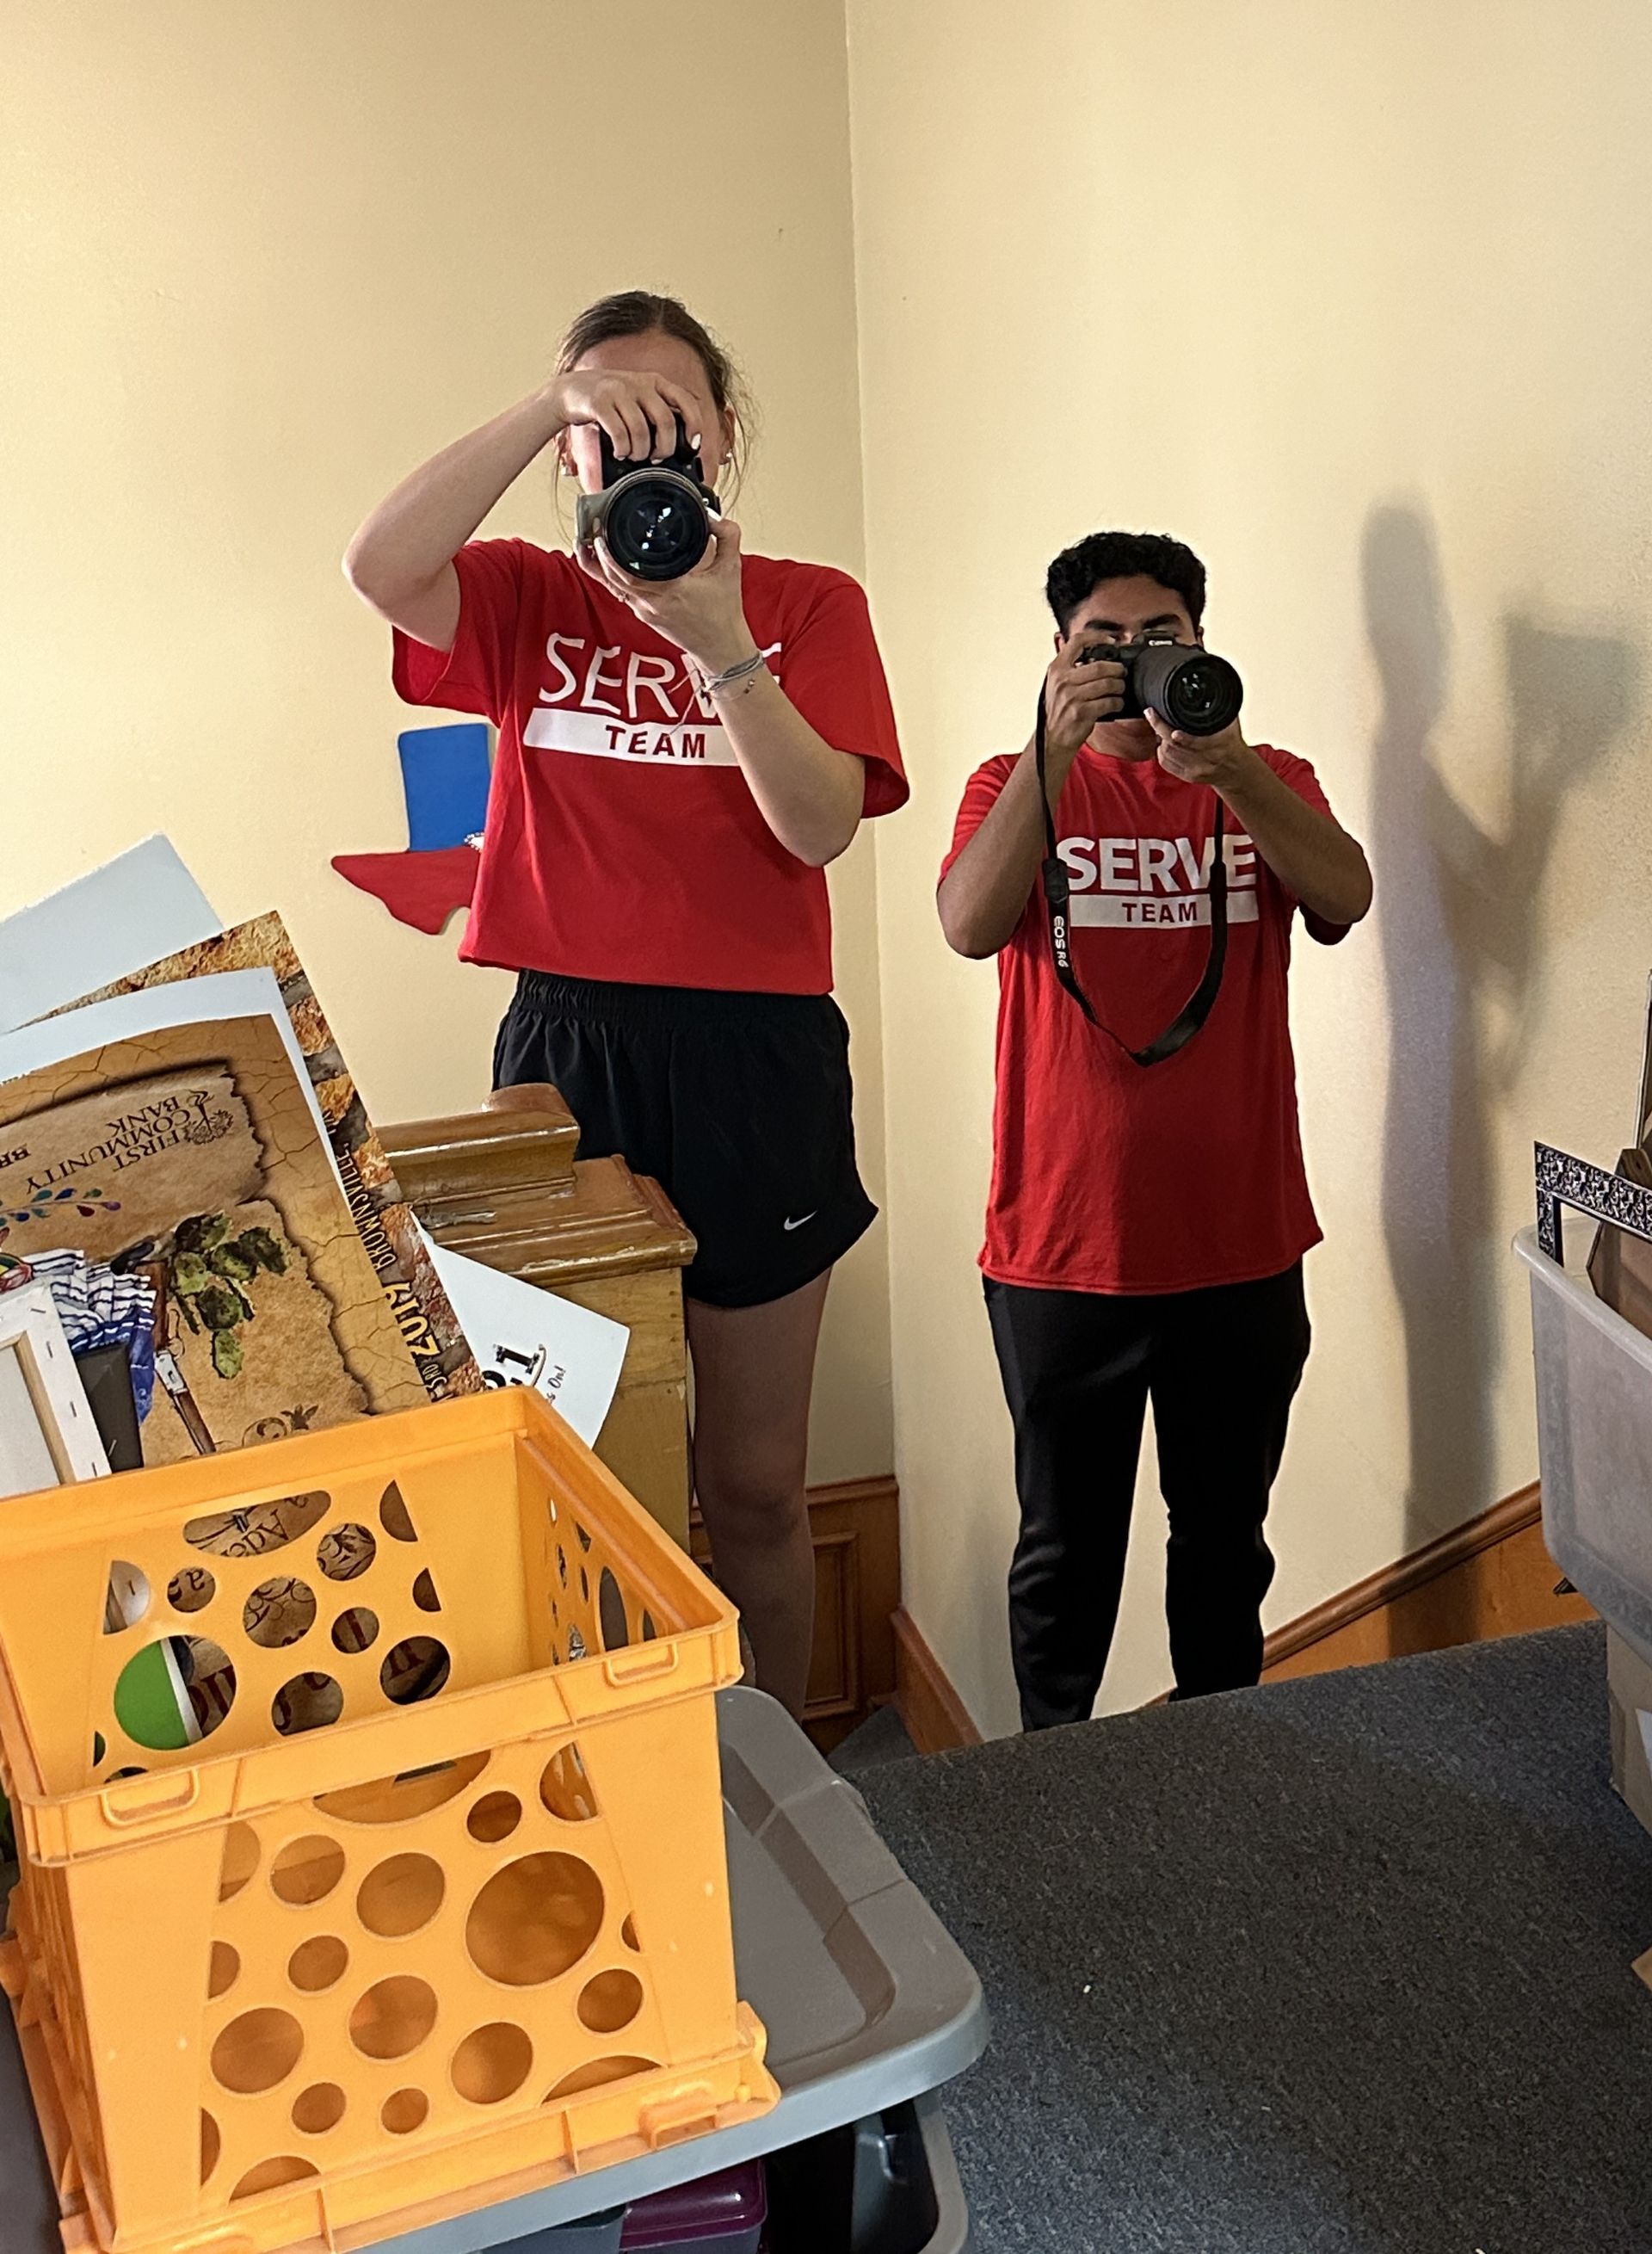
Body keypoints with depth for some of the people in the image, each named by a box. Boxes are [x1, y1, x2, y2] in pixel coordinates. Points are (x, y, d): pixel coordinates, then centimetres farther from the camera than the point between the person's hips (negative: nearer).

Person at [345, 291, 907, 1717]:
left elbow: (822, 827, -10)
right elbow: (378, 567, -16)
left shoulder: (809, 605, 4)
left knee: (755, 1488, 9)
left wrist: (722, 645, -22)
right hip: (567, 1049, 1)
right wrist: (550, 405, -21)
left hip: (757, 1060, -1)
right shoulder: (529, 600, 6)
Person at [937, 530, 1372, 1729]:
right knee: (1067, 1551, 9)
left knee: (1226, 1540, 16)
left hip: (1242, 1241, 2)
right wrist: (1054, 749, -25)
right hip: (1065, 1246, -1)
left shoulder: (1273, 782, 8)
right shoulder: (1017, 786, 4)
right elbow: (969, 924, -16)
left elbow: (1344, 901, -13)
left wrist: (1225, 770, -27)